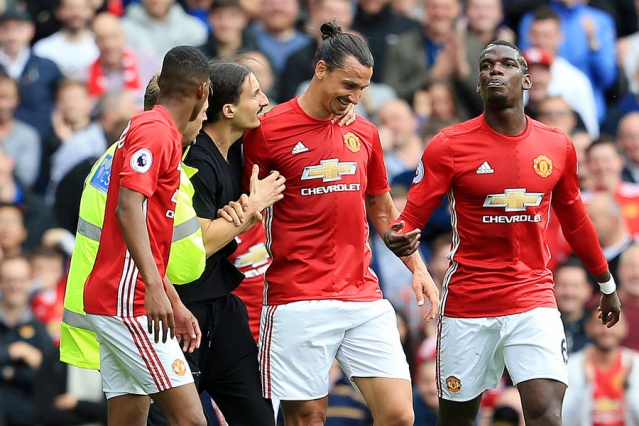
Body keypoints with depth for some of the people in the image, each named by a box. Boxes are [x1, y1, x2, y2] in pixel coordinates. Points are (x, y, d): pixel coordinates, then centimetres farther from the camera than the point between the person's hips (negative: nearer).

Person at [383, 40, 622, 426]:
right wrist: (399, 238, -31)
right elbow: (412, 217, -7)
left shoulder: (558, 147, 3)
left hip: (533, 299, 1)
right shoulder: (450, 146, -6)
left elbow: (574, 221, 18)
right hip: (467, 303, -1)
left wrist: (606, 284, 27)